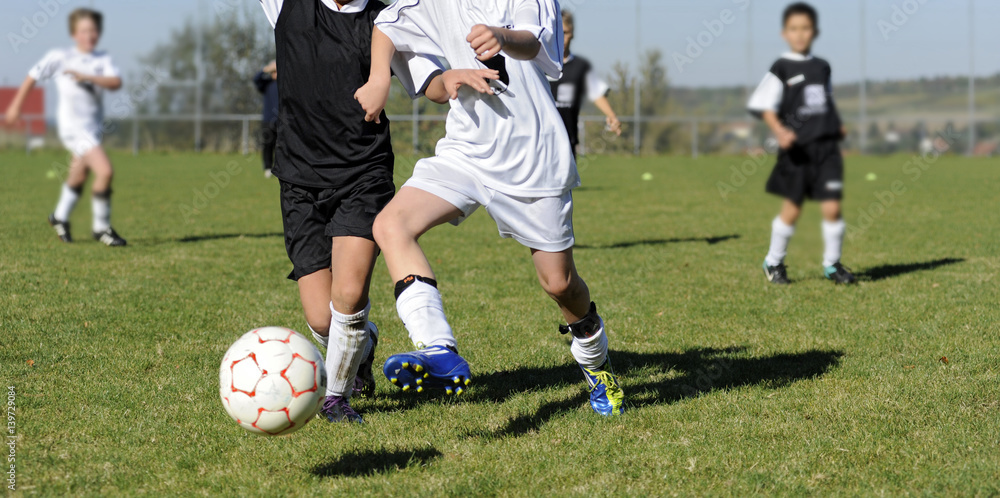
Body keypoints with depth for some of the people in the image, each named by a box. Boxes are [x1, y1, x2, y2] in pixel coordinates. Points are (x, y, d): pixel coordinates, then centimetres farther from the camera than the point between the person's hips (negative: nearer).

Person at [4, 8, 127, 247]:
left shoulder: (103, 59, 2)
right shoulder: (60, 57, -5)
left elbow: (116, 82, -15)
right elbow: (33, 76, 7)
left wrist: (86, 77, -27)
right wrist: (16, 106, 12)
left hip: (95, 126, 6)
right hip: (73, 126, -6)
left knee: (79, 175, 22)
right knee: (105, 171, -19)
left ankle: (60, 216, 46)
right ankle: (101, 228, -6)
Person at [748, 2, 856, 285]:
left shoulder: (822, 68, 12)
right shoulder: (782, 68, -3)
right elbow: (764, 105, -6)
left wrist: (837, 126, 14)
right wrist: (779, 130, -20)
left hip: (826, 145, 3)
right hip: (797, 147, -3)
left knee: (832, 207, -4)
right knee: (792, 208, 4)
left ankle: (832, 264, 12)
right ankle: (774, 262, 22)